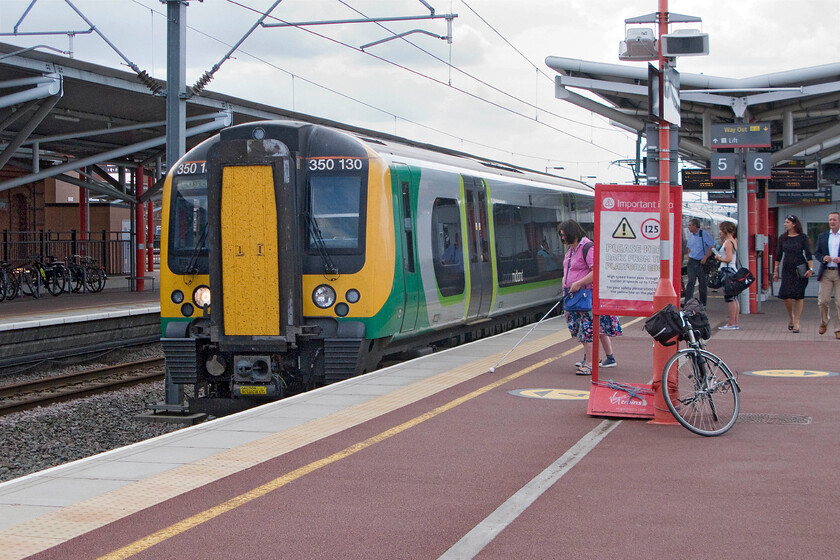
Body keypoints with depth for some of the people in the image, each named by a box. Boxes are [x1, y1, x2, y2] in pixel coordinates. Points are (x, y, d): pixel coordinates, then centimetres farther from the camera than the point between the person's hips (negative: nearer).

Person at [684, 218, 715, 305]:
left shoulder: (704, 234, -9)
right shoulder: (690, 235, 10)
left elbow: (712, 247, -11)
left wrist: (705, 258, -17)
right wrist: (689, 259, 12)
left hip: (702, 262, -4)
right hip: (692, 261, 5)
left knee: (703, 283, 4)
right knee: (690, 282, -5)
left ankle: (702, 304, 13)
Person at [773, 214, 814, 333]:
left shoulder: (802, 237, -1)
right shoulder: (782, 238, 8)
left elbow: (808, 254, -4)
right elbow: (778, 255, 12)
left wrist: (810, 268, -14)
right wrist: (776, 270, 10)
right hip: (787, 269, 2)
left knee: (799, 295, -2)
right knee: (785, 294, -9)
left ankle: (796, 322, 5)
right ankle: (791, 318, 14)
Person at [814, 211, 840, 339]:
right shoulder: (822, 236, 13)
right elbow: (816, 254, 13)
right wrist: (823, 258, -8)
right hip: (826, 273, 2)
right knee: (823, 301, -4)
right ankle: (824, 322, 23)